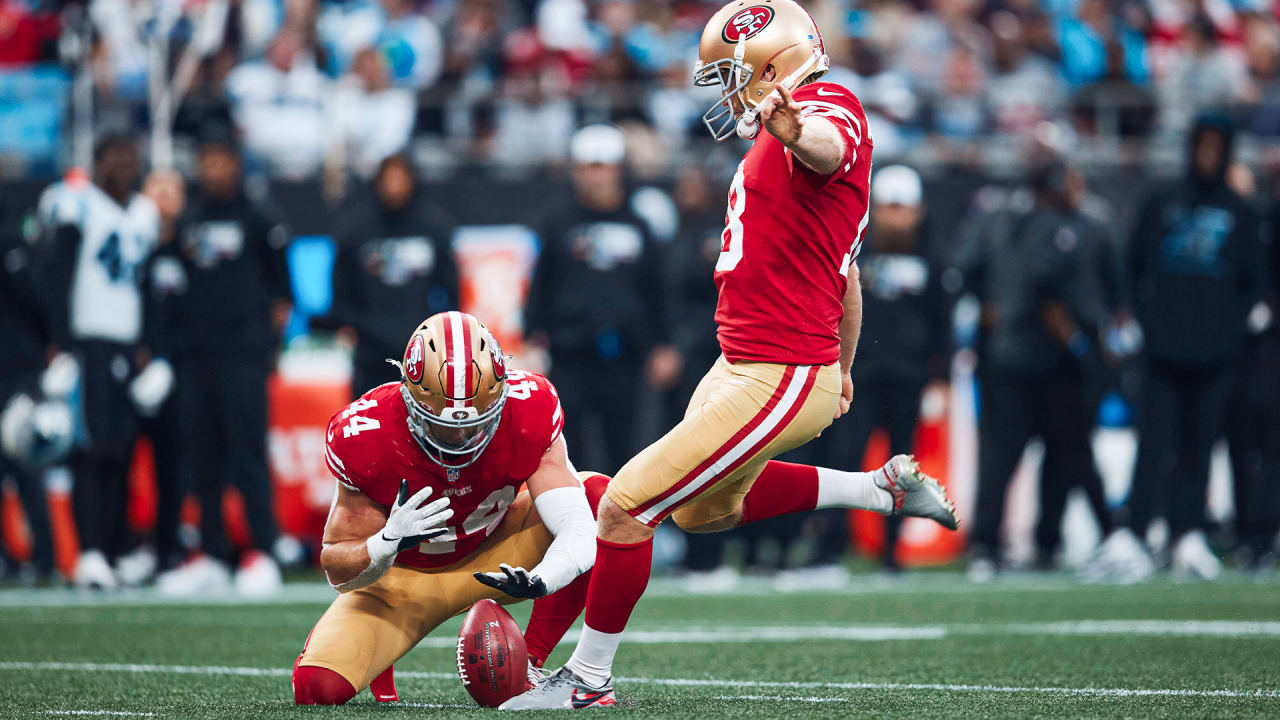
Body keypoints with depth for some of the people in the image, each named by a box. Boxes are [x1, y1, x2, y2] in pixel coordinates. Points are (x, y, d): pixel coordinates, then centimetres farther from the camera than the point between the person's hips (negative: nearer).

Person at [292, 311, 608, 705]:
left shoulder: (528, 413, -27)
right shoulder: (366, 436, -28)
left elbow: (577, 526, -31)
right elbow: (338, 573, -20)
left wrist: (541, 580, -53)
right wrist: (388, 543, -43)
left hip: (493, 557, 2)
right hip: (403, 577, -2)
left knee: (600, 495, -25)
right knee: (318, 687, -25)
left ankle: (528, 668, -16)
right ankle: (377, 658, 14)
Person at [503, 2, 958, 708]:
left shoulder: (831, 108, -15)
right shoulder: (776, 141, 16)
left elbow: (827, 145, -44)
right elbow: (846, 278, 27)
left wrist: (796, 131, -67)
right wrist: (841, 369, 39)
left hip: (781, 381, -11)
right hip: (741, 367, 11)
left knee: (625, 507, -8)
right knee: (703, 510, 29)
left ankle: (588, 681, 5)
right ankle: (883, 489, 32)